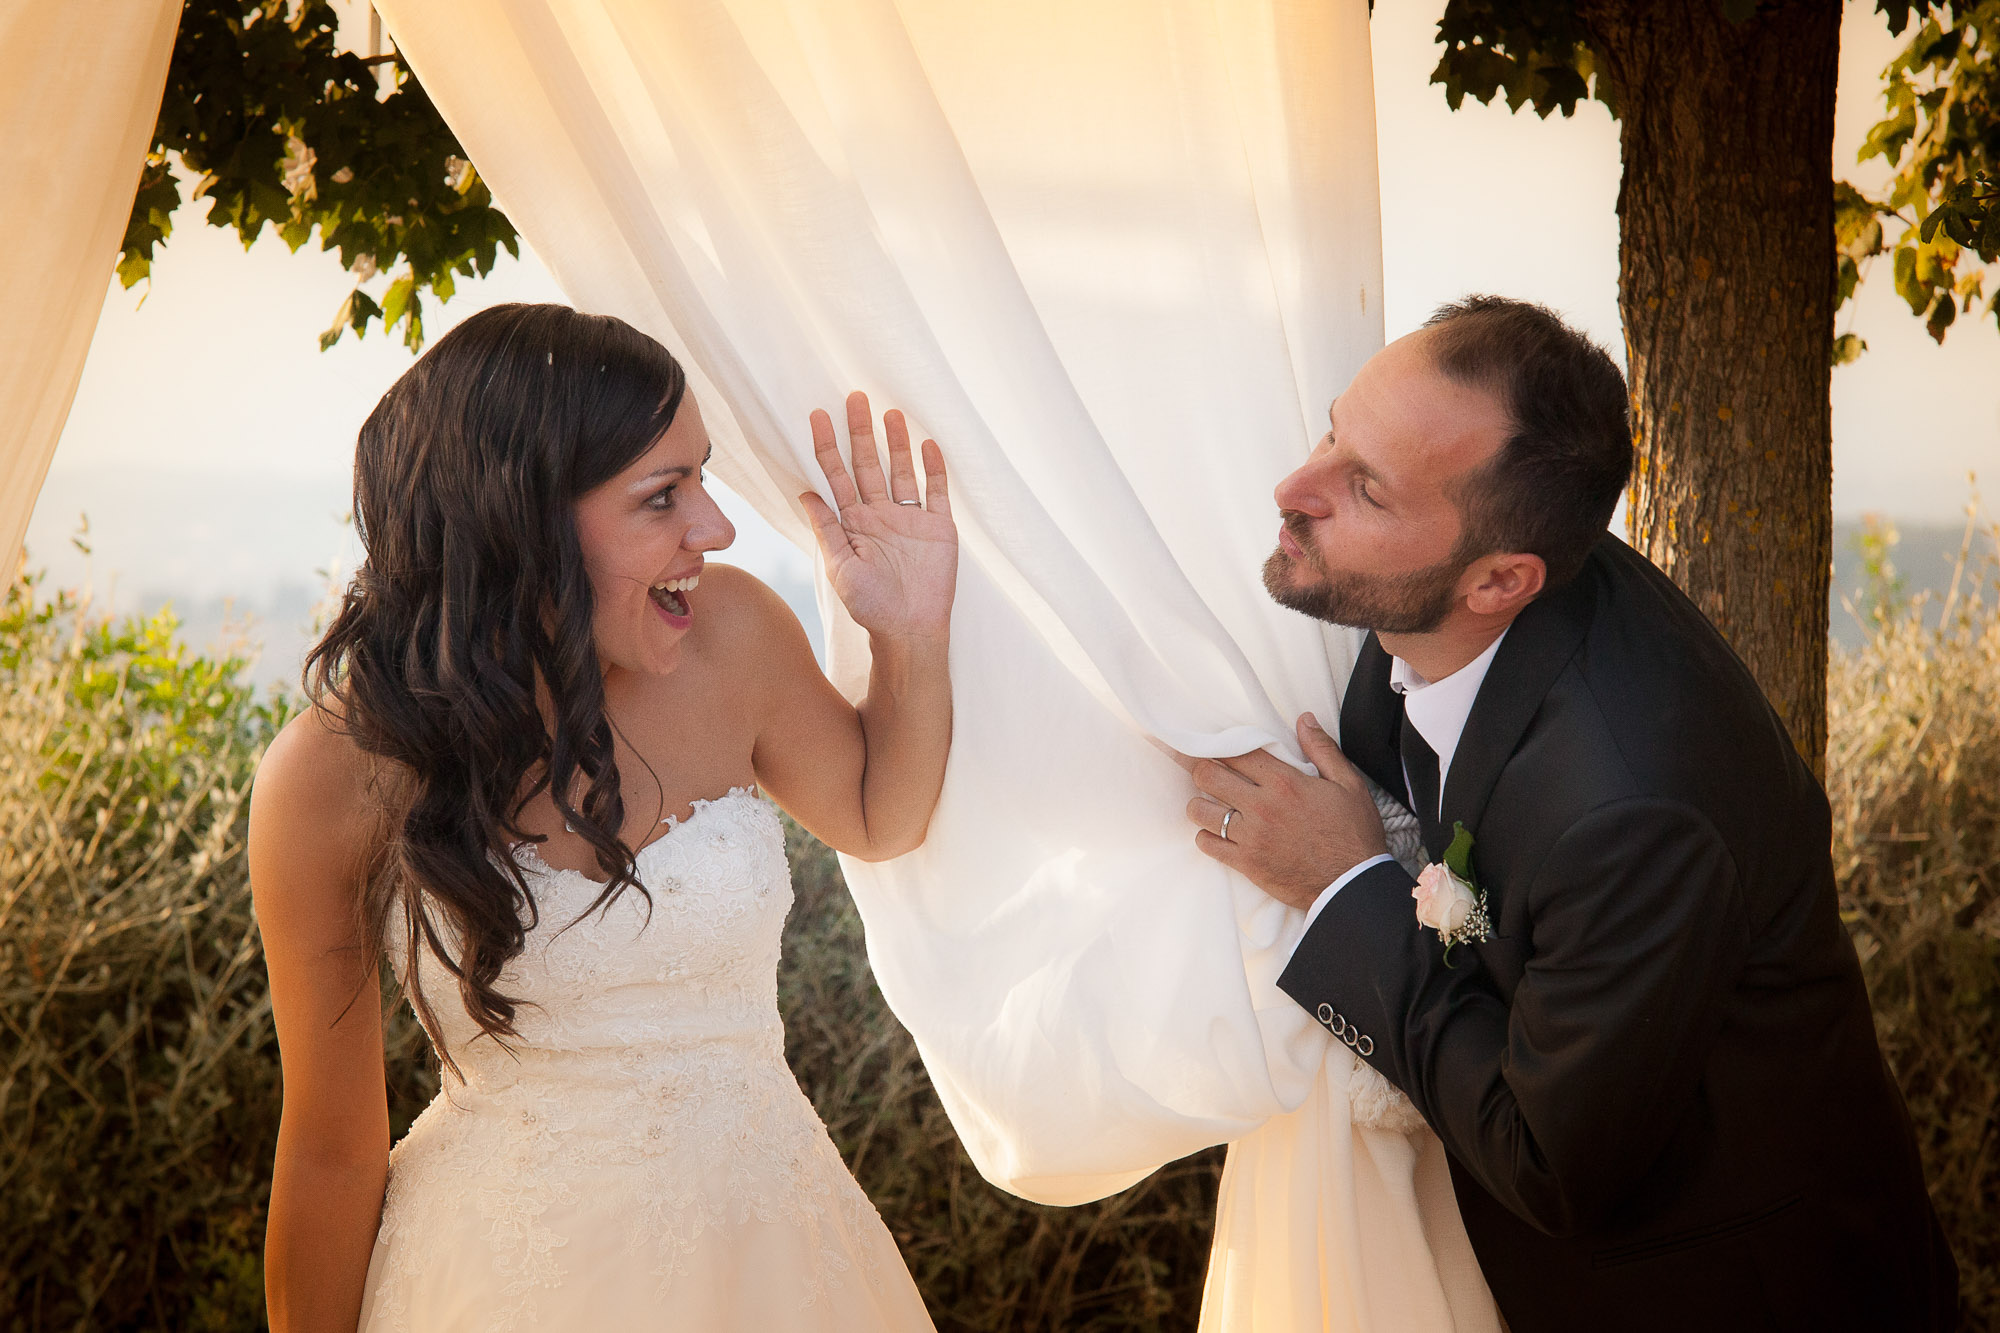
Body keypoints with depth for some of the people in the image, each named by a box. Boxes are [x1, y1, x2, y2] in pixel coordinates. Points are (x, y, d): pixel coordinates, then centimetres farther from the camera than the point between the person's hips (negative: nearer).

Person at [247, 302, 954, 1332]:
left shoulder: (728, 636, -12)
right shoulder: (333, 781, -19)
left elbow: (877, 818, 9)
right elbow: (332, 1152, -9)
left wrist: (913, 640, -7)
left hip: (766, 1245, 3)